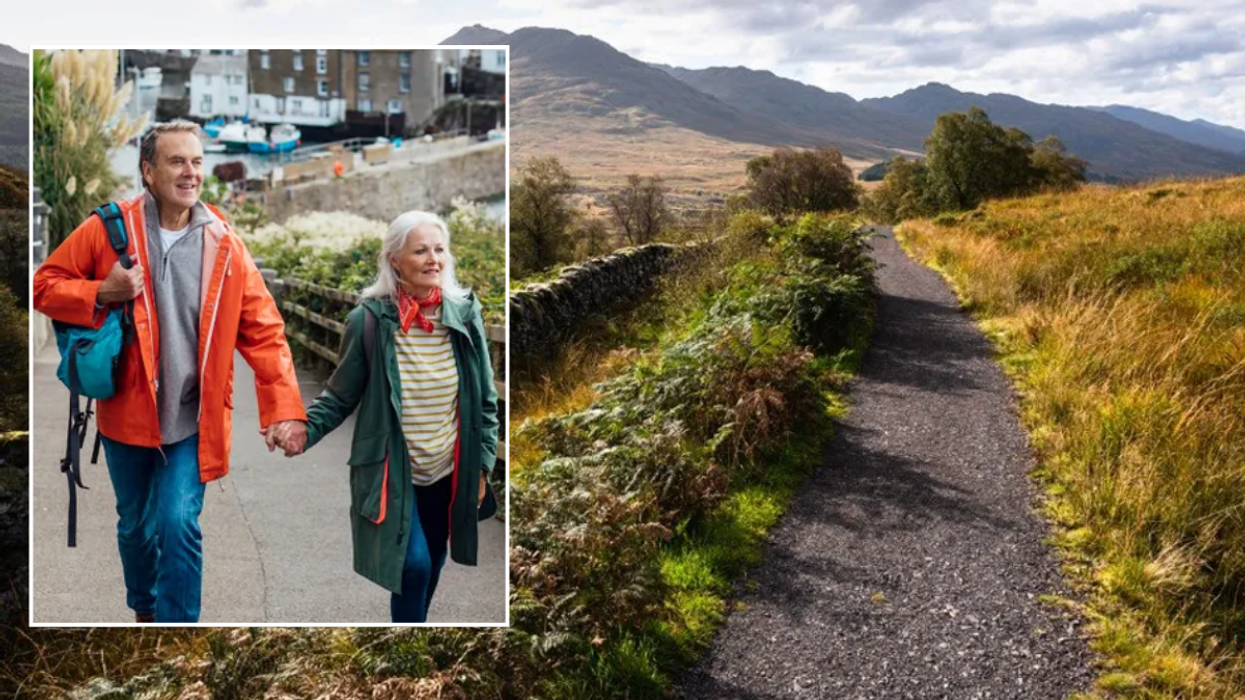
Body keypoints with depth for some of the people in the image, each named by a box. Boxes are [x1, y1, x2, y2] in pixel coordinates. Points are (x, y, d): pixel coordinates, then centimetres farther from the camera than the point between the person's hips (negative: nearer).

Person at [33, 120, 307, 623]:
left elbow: (264, 332, -7)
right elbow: (45, 286, 1)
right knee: (135, 527, 19)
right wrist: (102, 293, -19)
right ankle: (144, 610, 45)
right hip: (127, 412, 1)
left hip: (191, 419, -1)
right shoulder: (108, 229, -7)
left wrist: (285, 408, -16)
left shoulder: (224, 245, -6)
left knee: (179, 527, -11)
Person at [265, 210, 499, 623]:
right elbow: (341, 396, -6)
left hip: (448, 471, 4)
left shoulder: (465, 314, -7)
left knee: (432, 563, 19)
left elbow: (485, 400, 1)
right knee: (413, 563, -12)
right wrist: (303, 429, -23)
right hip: (390, 470, -3)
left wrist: (482, 464, 1)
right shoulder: (368, 320, -15)